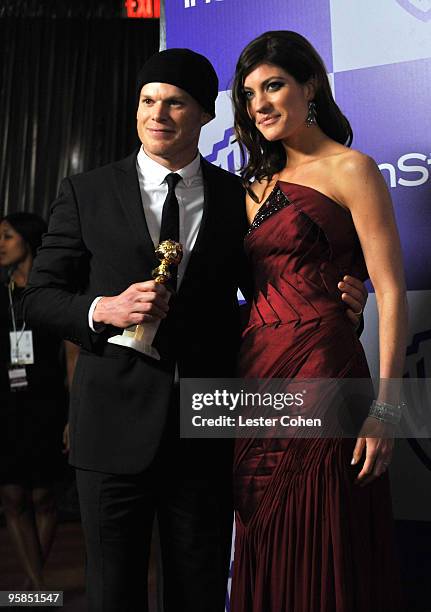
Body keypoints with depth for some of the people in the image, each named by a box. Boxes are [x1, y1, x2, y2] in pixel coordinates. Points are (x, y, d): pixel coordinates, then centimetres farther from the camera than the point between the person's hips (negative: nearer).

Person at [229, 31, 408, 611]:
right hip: (257, 379, 6)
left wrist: (385, 406, -16)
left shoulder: (351, 169, -1)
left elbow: (391, 292, -8)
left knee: (322, 558, 4)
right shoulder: (261, 184, 18)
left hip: (321, 370, -6)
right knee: (267, 558, 15)